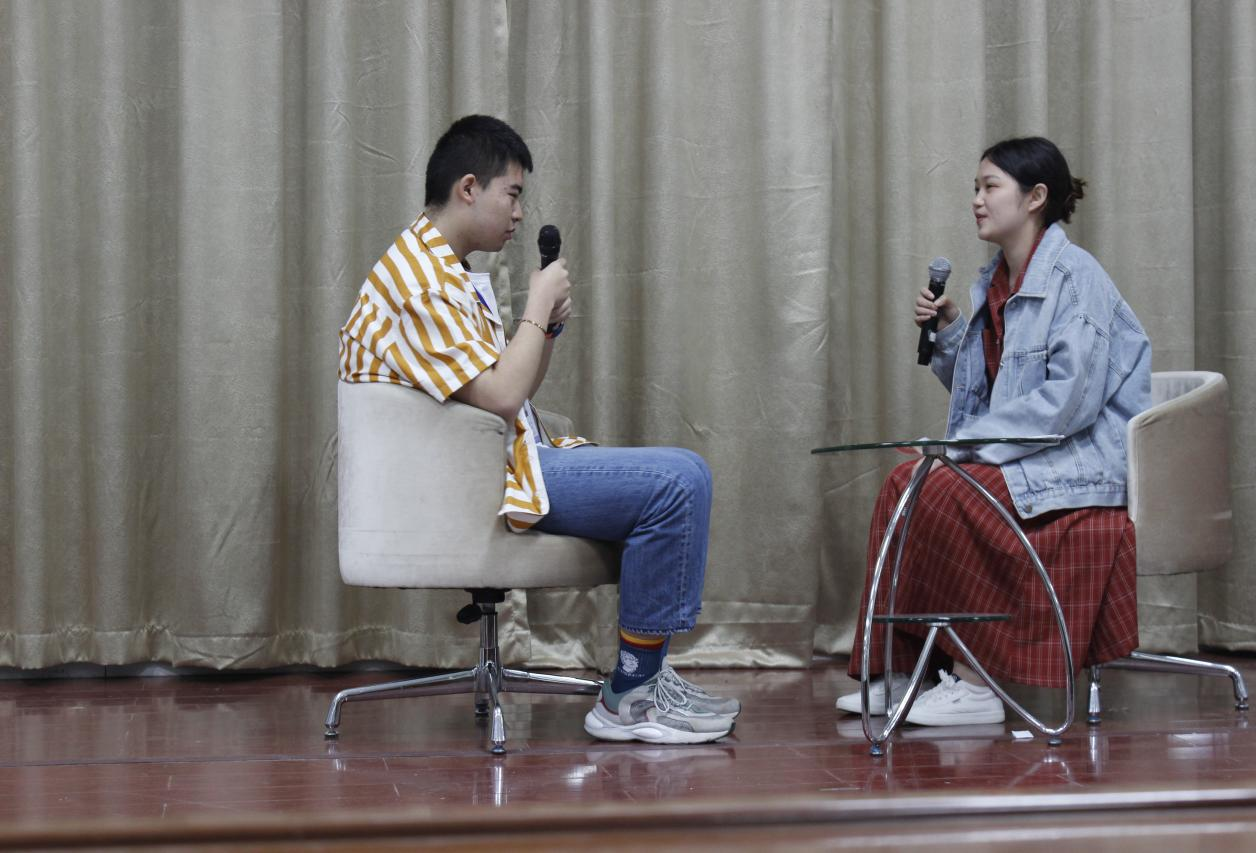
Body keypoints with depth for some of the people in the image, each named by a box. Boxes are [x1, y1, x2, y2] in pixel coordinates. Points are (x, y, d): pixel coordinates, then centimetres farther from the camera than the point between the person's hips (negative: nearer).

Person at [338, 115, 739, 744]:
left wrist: (551, 325, 3)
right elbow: (500, 397, -23)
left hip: (498, 459, 11)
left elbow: (513, 389, 20)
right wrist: (538, 308, -10)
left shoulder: (444, 269, 18)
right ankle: (631, 697, -13)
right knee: (678, 482, -20)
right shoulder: (421, 280, -17)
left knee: (676, 479, 18)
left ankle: (644, 675, 15)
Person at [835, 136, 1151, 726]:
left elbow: (1070, 400, -23)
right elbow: (986, 394, 19)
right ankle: (899, 673, -7)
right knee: (906, 481, -9)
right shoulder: (997, 281, 14)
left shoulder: (1074, 278, -13)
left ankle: (972, 686, -20)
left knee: (945, 493, -25)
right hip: (1022, 454, 9)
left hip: (1083, 464, -9)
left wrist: (966, 442, -22)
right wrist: (947, 330, 4)